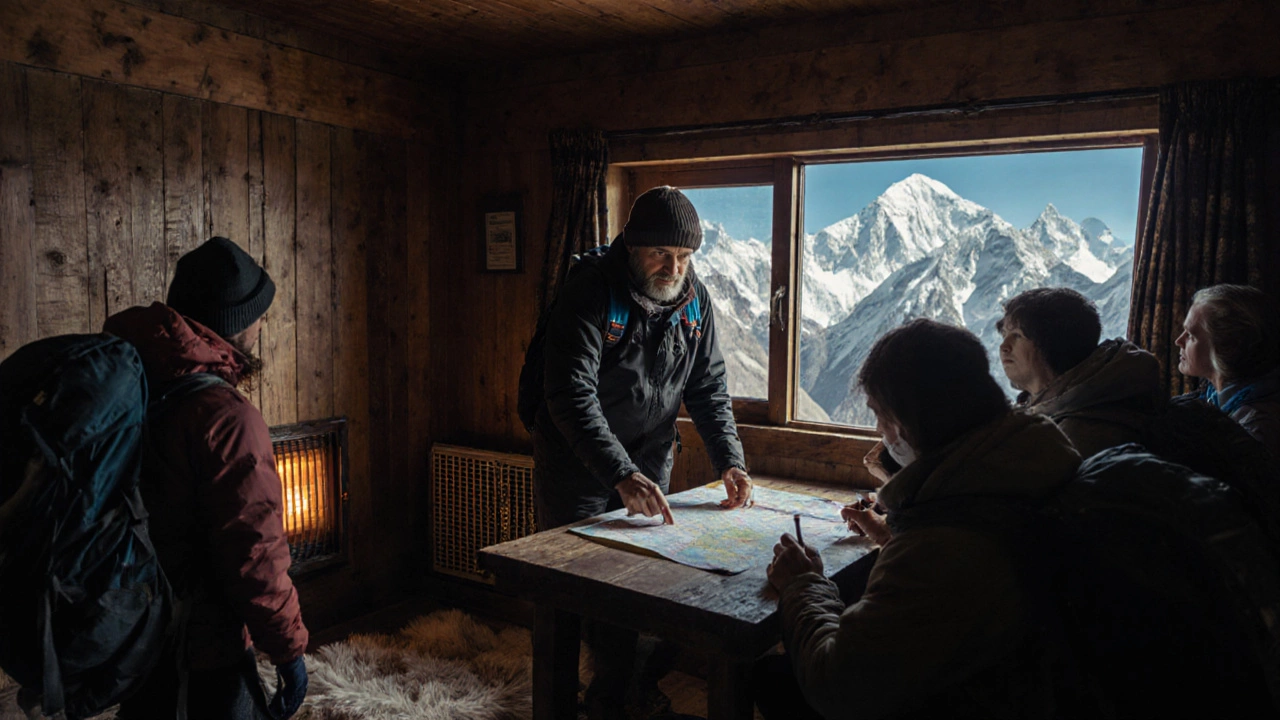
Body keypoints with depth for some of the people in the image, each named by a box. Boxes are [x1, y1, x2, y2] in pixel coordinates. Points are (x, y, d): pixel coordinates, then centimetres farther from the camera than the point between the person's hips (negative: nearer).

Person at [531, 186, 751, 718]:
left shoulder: (695, 300, -3)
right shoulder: (589, 294, -21)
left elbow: (709, 389, 3)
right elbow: (572, 396, -29)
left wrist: (730, 460, -11)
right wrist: (622, 474, -38)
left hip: (649, 461, 4)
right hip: (576, 459, -4)